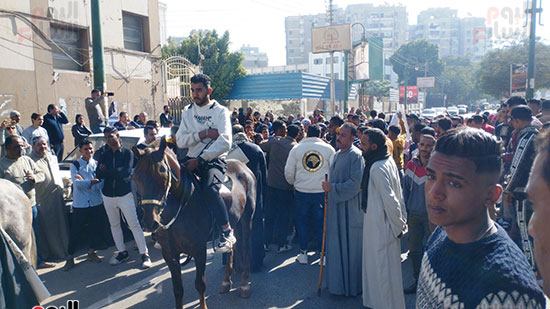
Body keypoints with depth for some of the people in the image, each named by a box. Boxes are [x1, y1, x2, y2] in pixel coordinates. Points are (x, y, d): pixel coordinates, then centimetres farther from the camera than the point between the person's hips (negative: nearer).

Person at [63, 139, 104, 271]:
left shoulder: (97, 164, 5)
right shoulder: (75, 165, -1)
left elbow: (101, 183, -5)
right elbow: (77, 183, -13)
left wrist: (85, 183, -15)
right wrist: (92, 181, -17)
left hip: (96, 202, 3)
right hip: (80, 204, -2)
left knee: (94, 228, 12)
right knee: (75, 230, 2)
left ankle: (91, 252, 29)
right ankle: (70, 257, 13)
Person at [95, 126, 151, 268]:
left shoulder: (127, 153, -3)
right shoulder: (103, 154, 6)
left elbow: (126, 172, -17)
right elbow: (98, 175, -3)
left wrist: (107, 170, -14)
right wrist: (116, 171, -19)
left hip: (125, 194, -4)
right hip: (108, 195, 5)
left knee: (134, 225, -6)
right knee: (114, 225, 13)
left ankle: (144, 254, -1)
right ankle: (122, 252, 26)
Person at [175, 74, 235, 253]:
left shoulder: (220, 111, -2)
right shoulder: (188, 111, 12)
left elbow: (225, 142, -17)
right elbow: (180, 141, 3)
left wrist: (200, 160, -22)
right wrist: (204, 133, -11)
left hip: (214, 161, -5)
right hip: (192, 160, 5)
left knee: (209, 189, -31)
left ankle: (227, 233, -17)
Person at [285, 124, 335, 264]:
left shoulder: (296, 148, 1)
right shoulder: (329, 149, 0)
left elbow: (288, 173, 3)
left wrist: (295, 183, 21)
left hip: (301, 191, 0)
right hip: (322, 191, 0)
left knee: (302, 221, 14)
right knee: (321, 222, 9)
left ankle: (303, 253, 19)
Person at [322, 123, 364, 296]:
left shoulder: (355, 155, -13)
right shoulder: (337, 155, 14)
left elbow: (355, 183, -21)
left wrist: (332, 188, -17)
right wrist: (328, 186, 11)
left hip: (349, 209, -8)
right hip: (335, 207, 8)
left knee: (349, 247, 2)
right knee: (336, 247, 15)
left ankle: (351, 285, 16)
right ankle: (337, 282, 29)